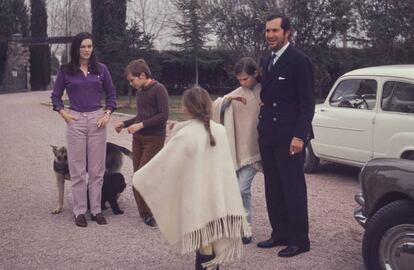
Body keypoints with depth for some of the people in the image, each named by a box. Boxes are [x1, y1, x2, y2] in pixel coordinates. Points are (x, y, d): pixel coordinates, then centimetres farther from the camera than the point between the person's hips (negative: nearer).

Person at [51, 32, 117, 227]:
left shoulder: (101, 69, 6)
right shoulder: (66, 70, 3)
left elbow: (111, 94, 11)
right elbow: (55, 96, 11)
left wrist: (108, 114, -1)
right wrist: (63, 113, -3)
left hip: (97, 120, 1)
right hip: (75, 121, -1)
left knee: (97, 168, 5)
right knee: (77, 169, 3)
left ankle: (96, 210, 14)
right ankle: (79, 211, 10)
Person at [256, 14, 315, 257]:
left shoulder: (299, 60, -8)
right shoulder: (269, 62, 16)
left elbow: (307, 103, -12)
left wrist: (299, 135, -18)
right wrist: (263, 130, 13)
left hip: (288, 138, -8)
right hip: (268, 137, 8)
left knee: (293, 189, -1)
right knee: (273, 190, 12)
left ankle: (300, 240, 8)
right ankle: (280, 234, 22)